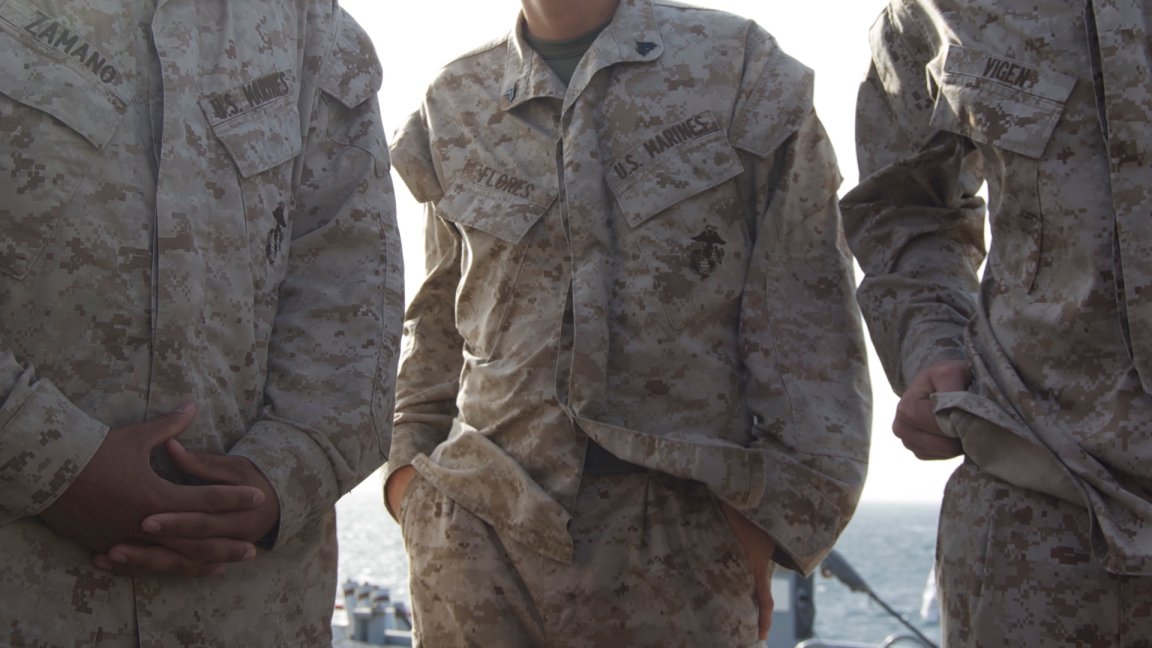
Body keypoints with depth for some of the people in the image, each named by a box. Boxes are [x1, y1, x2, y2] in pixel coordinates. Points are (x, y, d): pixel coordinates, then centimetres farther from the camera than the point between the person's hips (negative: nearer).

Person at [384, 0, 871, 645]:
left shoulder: (740, 68, 4)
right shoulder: (455, 105, 13)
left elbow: (807, 314, 0)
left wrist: (777, 507, -6)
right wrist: (407, 453, 8)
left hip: (678, 533, -2)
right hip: (480, 522, 2)